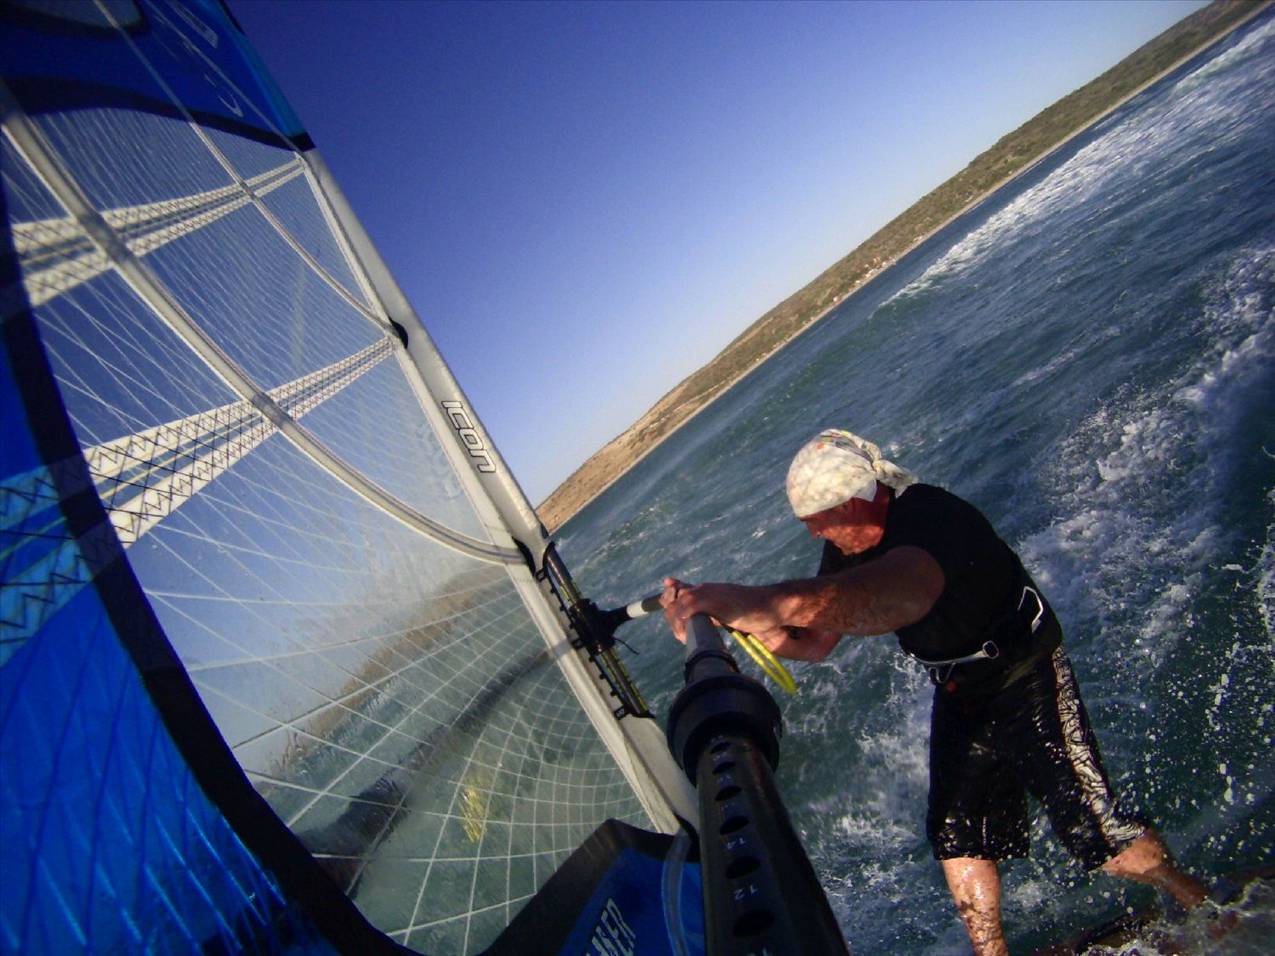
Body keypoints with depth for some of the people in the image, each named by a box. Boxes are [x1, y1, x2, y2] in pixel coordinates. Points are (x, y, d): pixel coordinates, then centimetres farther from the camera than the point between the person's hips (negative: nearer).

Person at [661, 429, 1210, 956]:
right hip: (959, 695, 7)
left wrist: (773, 602, -72)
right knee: (956, 836, 10)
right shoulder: (846, 546, -8)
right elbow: (815, 642, -5)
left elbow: (905, 594, -57)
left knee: (1091, 829, -1)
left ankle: (1201, 906, 31)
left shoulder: (929, 515, -33)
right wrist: (722, 618, -22)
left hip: (1028, 679, -6)